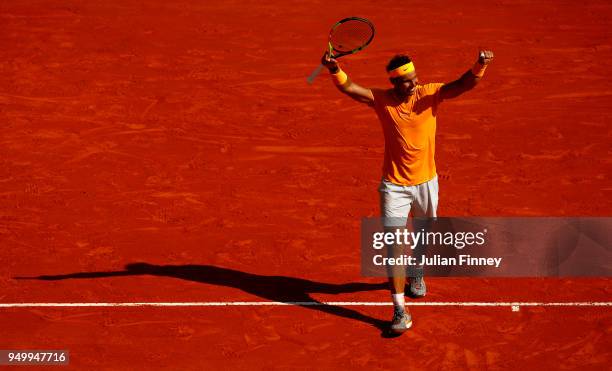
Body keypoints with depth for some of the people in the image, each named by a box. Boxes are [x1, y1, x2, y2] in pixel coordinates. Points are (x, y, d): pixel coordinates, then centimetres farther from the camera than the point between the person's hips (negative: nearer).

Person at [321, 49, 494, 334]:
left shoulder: (430, 94, -11)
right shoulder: (382, 100, -11)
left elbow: (463, 85, -24)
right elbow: (348, 87, -22)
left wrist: (480, 66, -44)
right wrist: (334, 70, -42)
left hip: (426, 182, 2)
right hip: (394, 185, -2)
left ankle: (416, 273, 56)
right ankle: (400, 310, -8)